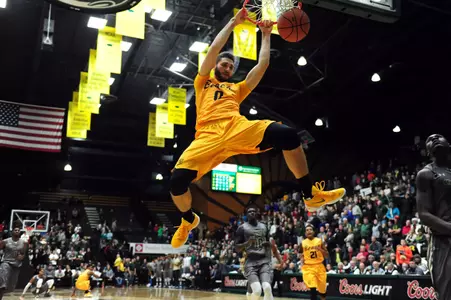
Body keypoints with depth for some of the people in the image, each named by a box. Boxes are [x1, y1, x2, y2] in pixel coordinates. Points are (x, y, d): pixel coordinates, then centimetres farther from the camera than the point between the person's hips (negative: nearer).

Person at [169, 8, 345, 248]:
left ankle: (311, 195, -13)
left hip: (239, 128, 3)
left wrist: (266, 35, 34)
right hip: (209, 135, -2)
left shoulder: (237, 88, 36)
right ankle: (188, 220, 11)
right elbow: (213, 50, 18)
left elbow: (262, 65, 30)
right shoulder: (203, 82, 29)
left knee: (287, 134, -23)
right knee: (177, 180, -24)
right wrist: (233, 22, 21)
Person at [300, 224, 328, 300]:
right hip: (308, 267, -1)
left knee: (322, 289, 13)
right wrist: (302, 259, -2)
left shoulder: (319, 241, -2)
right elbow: (301, 254, 18)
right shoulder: (303, 243, 0)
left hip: (319, 266, 1)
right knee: (313, 289, -17)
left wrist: (320, 249, -18)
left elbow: (327, 256, -2)